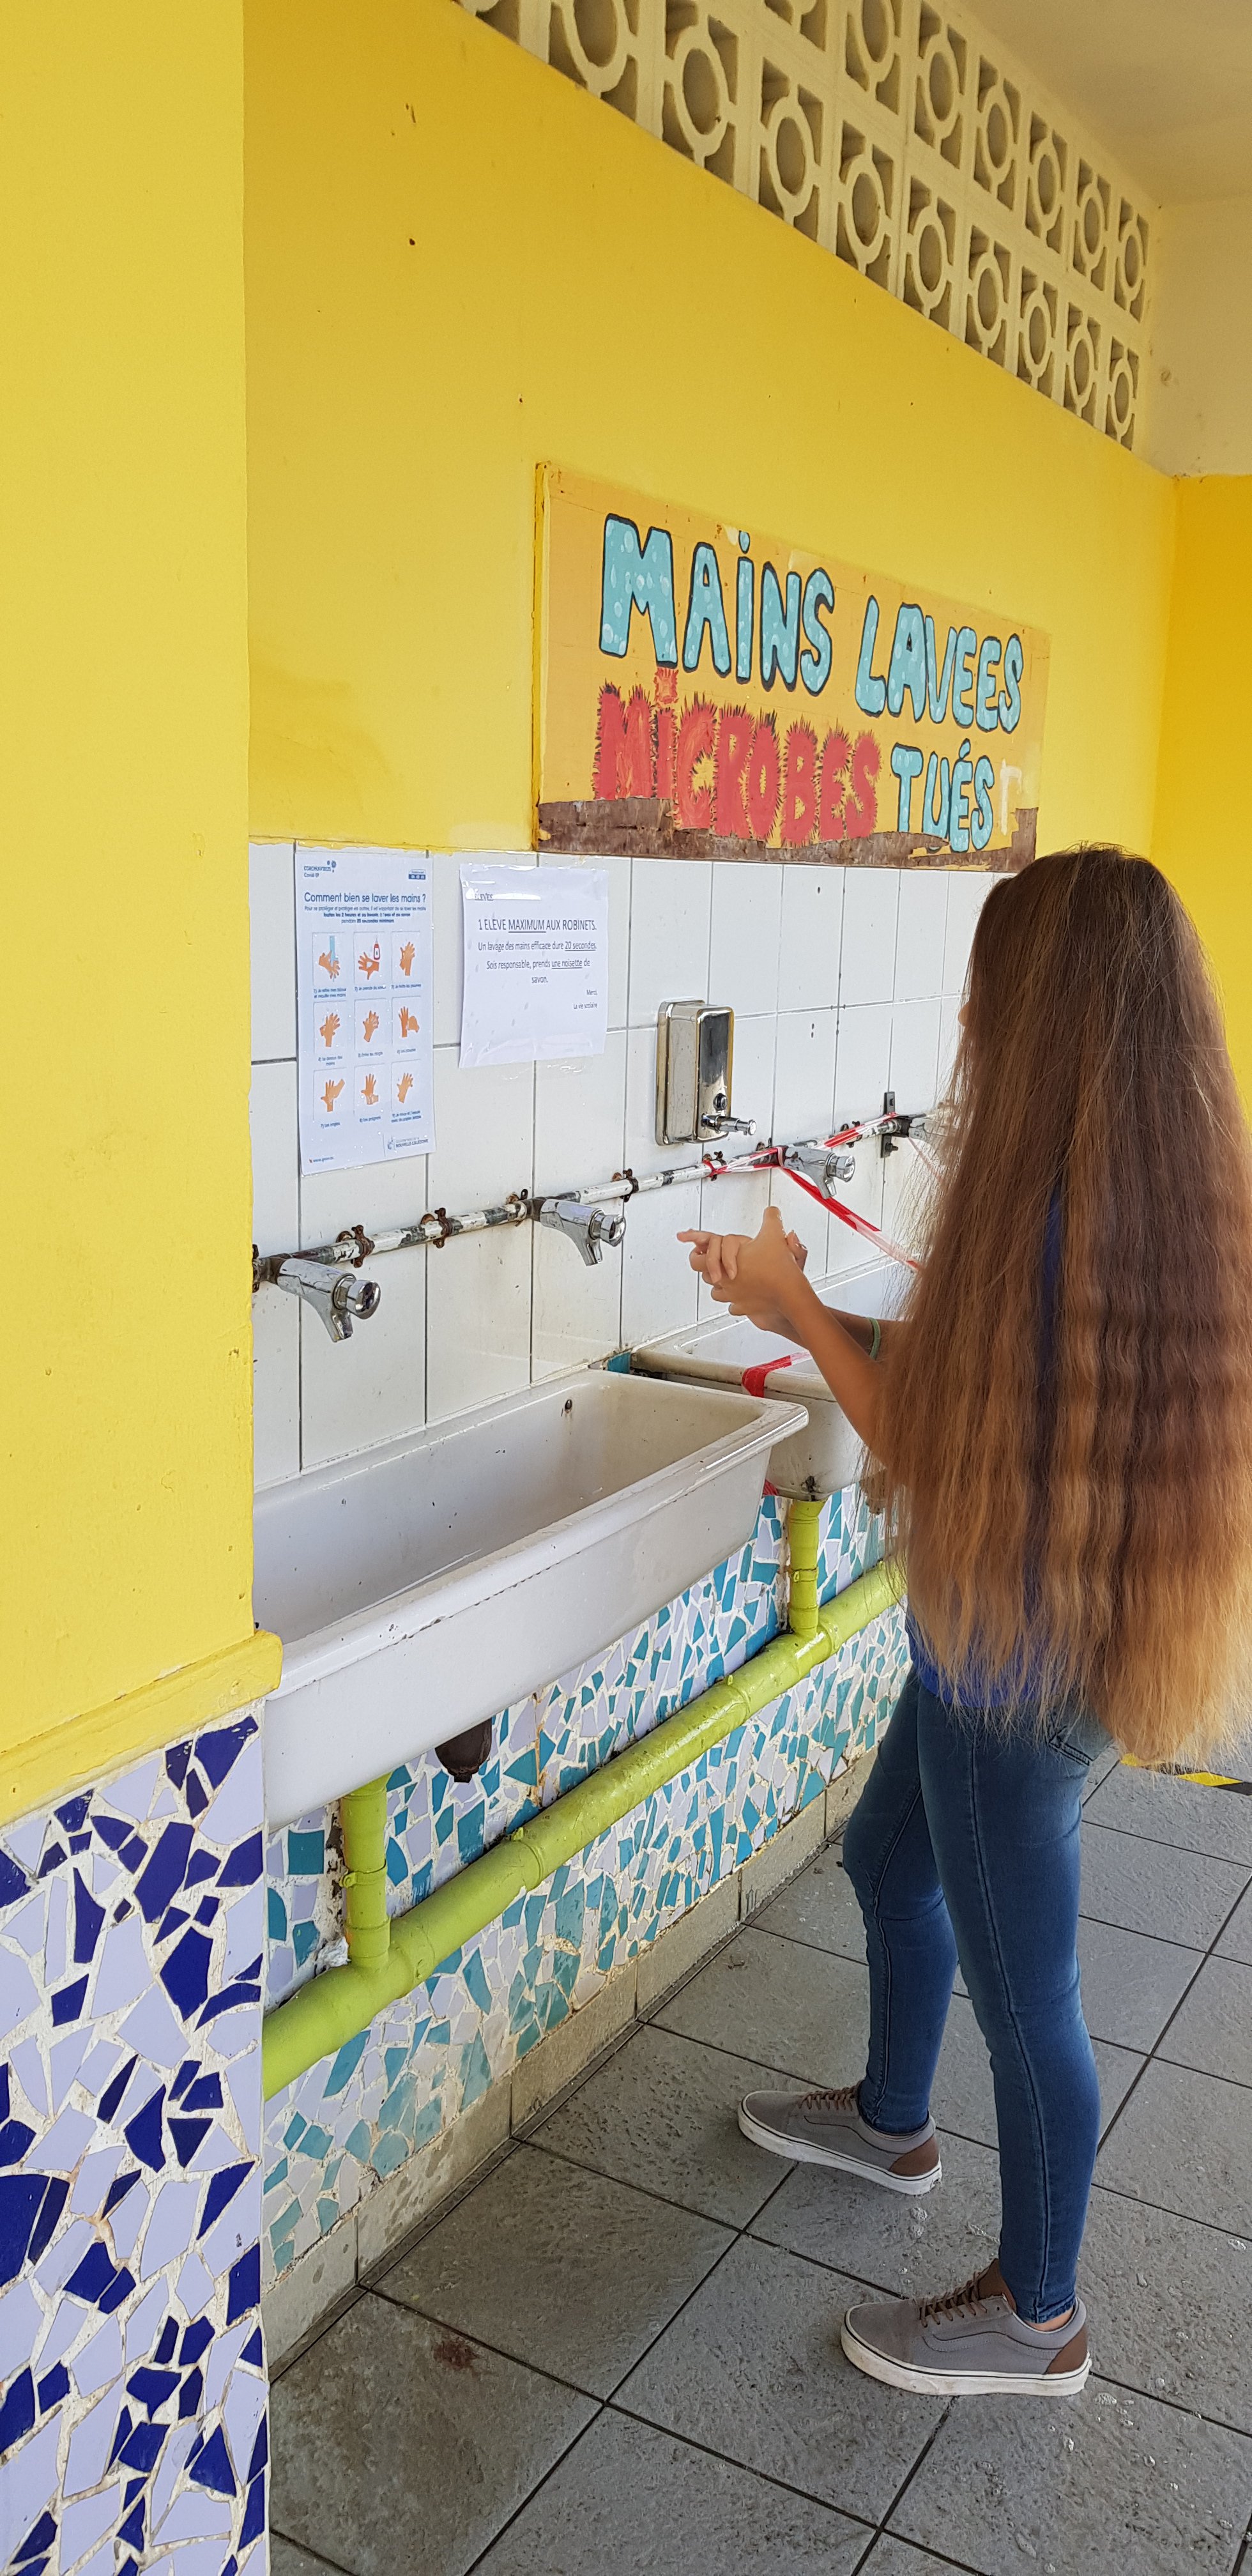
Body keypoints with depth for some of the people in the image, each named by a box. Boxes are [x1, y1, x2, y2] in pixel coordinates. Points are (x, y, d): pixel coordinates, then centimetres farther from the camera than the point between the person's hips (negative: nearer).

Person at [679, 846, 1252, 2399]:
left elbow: (930, 1446, -20)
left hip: (1017, 1669, -9)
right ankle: (890, 2121, 54)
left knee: (1020, 1989, 10)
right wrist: (809, 1311, 11)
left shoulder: (1054, 1223, -30)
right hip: (1001, 1645, 10)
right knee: (889, 1856, 29)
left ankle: (1035, 2316, 35)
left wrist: (796, 1307, -9)